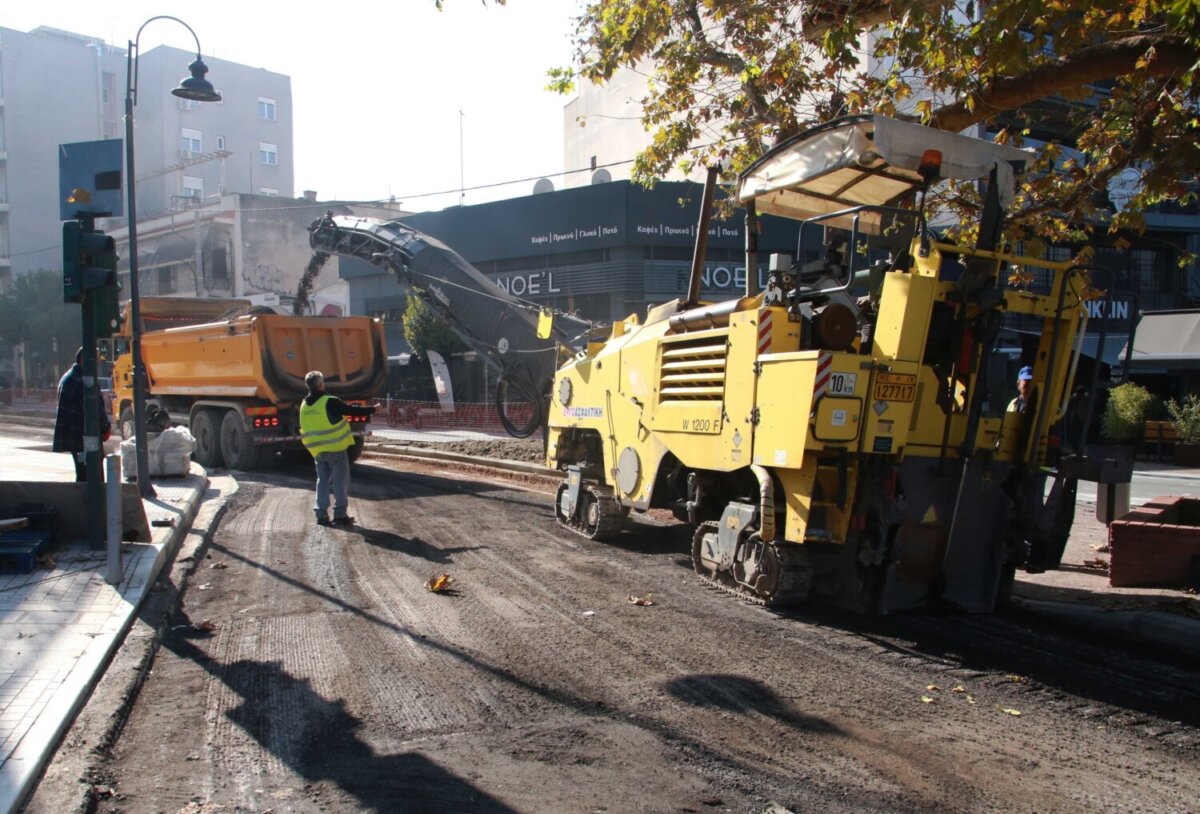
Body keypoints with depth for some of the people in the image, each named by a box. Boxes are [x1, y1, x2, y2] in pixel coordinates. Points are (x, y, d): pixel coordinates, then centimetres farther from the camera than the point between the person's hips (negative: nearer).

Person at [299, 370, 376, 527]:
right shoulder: (330, 402, -16)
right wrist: (372, 410, 4)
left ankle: (321, 514, 10)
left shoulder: (304, 405, 5)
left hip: (317, 450, 6)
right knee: (340, 481, 3)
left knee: (322, 481, 14)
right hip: (335, 448, -6)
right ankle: (340, 514, 4)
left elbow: (305, 428, 15)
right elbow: (352, 410, -9)